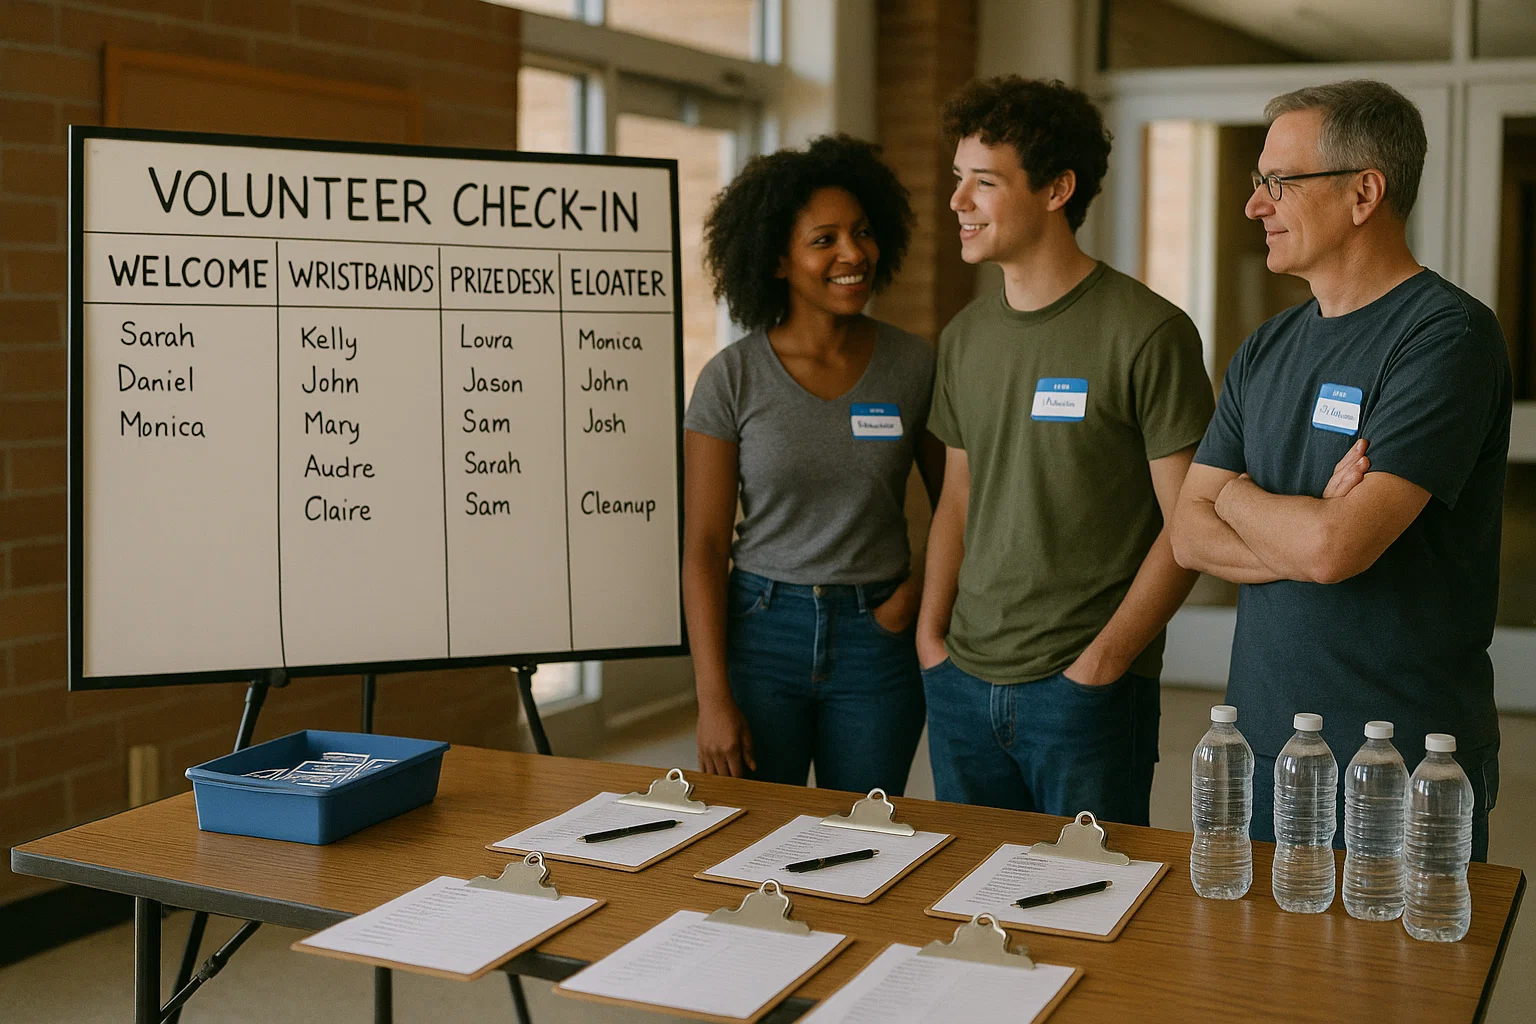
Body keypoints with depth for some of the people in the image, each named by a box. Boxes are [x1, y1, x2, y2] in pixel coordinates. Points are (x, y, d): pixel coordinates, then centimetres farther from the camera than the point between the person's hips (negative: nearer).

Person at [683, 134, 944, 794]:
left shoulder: (915, 366, 0)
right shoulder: (733, 379, -6)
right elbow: (703, 547, -6)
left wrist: (921, 587, -8)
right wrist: (713, 700, -10)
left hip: (878, 640, 2)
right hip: (762, 632, -1)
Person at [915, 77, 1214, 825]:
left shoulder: (1147, 334, -11)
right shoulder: (965, 337, 9)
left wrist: (1102, 661, -14)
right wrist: (930, 634, 6)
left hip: (1085, 690, -5)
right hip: (963, 682, 6)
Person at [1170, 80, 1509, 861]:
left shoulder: (1446, 335, -14)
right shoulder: (1268, 349, 10)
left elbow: (1334, 546, -24)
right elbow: (1190, 535, 4)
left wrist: (1239, 498, -3)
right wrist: (1310, 530, -14)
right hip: (1259, 745, 7)